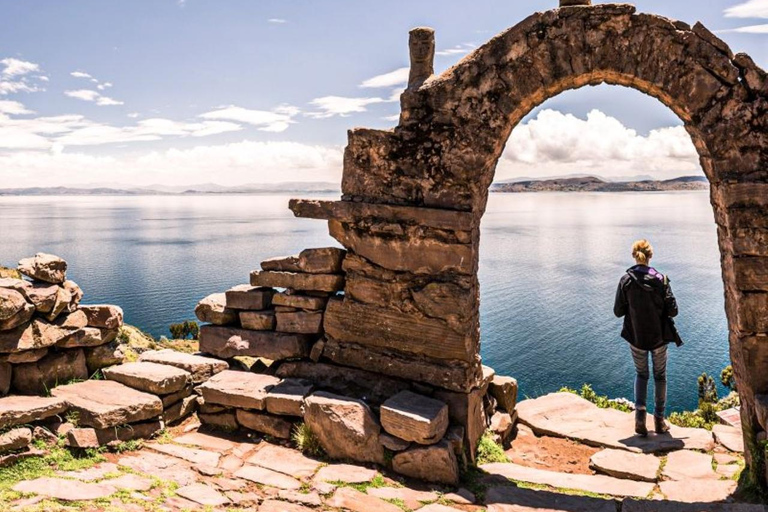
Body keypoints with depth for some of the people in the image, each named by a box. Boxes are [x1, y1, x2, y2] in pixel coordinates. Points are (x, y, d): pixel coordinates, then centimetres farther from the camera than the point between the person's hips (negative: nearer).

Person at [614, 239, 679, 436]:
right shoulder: (661, 279, -11)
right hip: (659, 336, 0)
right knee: (660, 376, 16)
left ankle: (640, 413, 0)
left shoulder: (626, 280, -11)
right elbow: (672, 310, -11)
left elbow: (618, 311, -7)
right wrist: (659, 307, 9)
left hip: (636, 337, 0)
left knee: (641, 374, 18)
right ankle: (659, 420, 22)